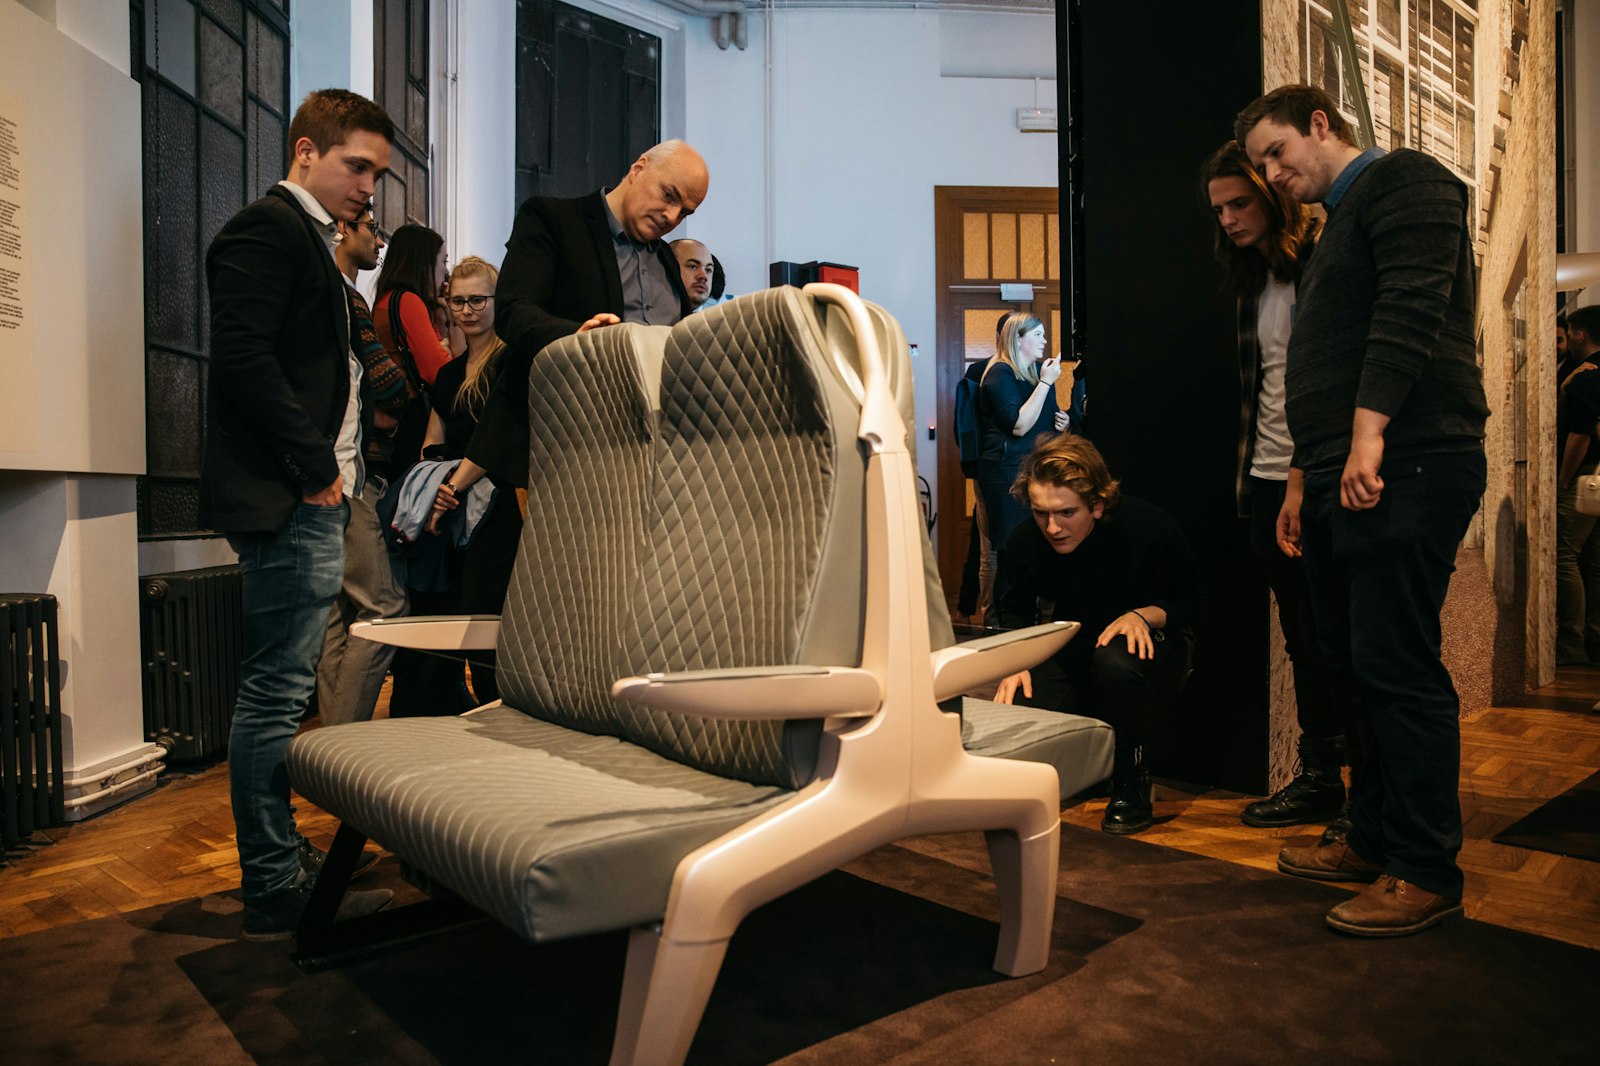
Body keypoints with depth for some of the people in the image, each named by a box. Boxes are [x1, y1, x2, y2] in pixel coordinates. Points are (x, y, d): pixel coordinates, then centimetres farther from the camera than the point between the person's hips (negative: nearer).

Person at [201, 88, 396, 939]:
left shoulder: (308, 239, 24)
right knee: (275, 694, -6)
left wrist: (331, 467, 12)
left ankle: (279, 863, 25)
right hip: (287, 499, -10)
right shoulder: (265, 229, -6)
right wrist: (315, 465, -16)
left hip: (307, 497, 10)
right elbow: (243, 358, -18)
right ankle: (277, 891, 3)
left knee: (279, 691, 14)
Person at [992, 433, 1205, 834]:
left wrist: (1144, 615, -27)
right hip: (1074, 645, 3)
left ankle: (1132, 787, -14)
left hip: (1151, 640, -3)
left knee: (1116, 662, -41)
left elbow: (1193, 600, -7)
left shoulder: (1149, 527, -23)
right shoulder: (1024, 543, -14)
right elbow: (1016, 611, 6)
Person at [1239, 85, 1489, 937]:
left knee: (1397, 668, -8)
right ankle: (1375, 841, 22)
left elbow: (1411, 307, -17)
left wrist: (1367, 435, -25)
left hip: (1402, 470, -10)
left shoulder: (1403, 181, 0)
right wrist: (1309, 483, 23)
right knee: (1354, 664, 11)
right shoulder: (1338, 226, 29)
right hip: (1346, 478, 10)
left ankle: (1426, 872, 2)